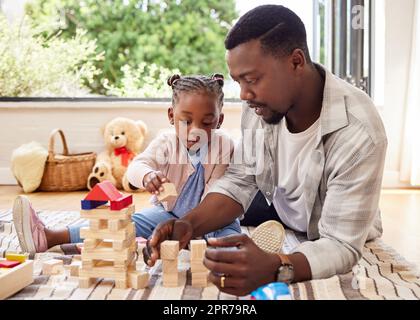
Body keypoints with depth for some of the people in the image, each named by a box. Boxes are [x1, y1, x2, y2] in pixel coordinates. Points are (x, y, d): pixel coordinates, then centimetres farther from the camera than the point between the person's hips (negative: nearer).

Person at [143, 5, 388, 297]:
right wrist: (189, 225, -27)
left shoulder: (358, 133, -33)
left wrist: (273, 269, -51)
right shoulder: (262, 103, -15)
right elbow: (240, 182, -8)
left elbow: (341, 246, -31)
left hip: (349, 249, -3)